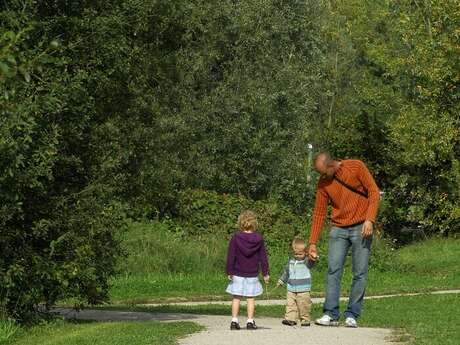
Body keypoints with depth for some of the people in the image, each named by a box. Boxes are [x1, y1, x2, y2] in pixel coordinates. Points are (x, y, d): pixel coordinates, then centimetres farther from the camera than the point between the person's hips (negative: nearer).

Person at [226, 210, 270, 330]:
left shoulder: (236, 238, -6)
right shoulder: (259, 239, -1)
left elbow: (231, 256, -5)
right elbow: (263, 257, 3)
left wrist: (229, 271, 0)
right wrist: (265, 273, 9)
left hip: (238, 274, -1)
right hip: (253, 274, 1)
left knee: (236, 298, 5)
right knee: (250, 298, 6)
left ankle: (234, 320, 3)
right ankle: (250, 321, 4)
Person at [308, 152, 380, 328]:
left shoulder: (356, 167, -6)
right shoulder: (323, 183, 4)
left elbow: (374, 192, -6)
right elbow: (319, 213, 7)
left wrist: (369, 219, -16)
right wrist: (312, 243, 5)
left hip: (361, 228, -3)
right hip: (338, 229, 3)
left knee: (360, 273, -3)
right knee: (333, 270, -8)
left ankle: (352, 315, 1)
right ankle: (331, 314, -8)